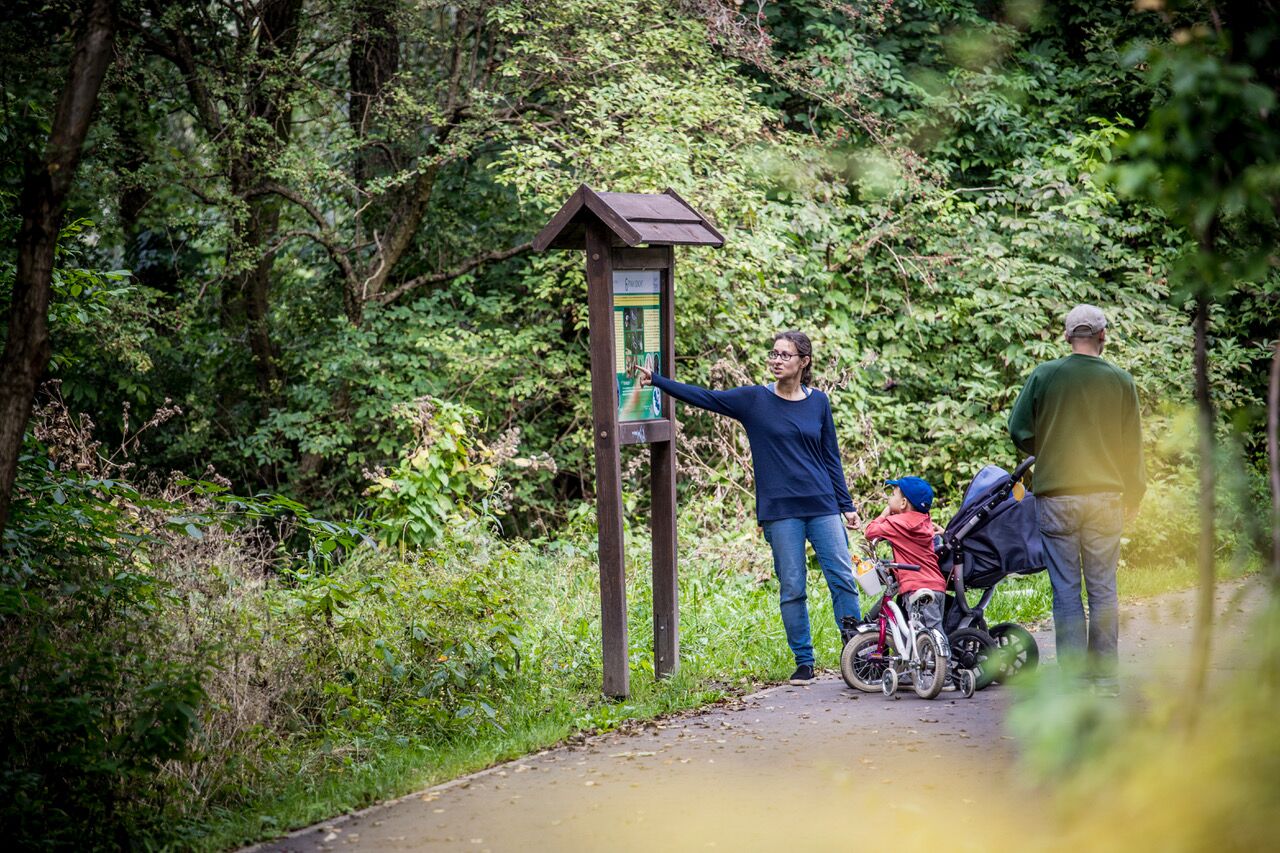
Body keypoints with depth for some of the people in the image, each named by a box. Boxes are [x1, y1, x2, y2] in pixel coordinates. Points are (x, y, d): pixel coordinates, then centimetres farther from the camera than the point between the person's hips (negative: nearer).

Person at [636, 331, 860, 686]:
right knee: (792, 588, 2)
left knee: (842, 578, -3)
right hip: (780, 511, -1)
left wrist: (846, 504, 11)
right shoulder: (753, 400, 2)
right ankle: (804, 662, 11)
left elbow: (831, 456, 12)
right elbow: (702, 396, -1)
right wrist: (656, 379, -9)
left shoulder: (818, 402, 7)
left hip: (822, 507, 1)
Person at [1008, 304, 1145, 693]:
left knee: (1066, 589, 3)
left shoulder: (1044, 375, -3)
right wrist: (1133, 495, 17)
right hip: (1106, 496, 1)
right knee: (1103, 588, 7)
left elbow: (1019, 430, 0)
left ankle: (1074, 675, 3)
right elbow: (1132, 444, 7)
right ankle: (1106, 675, 10)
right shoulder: (1121, 380, 2)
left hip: (1055, 495, -1)